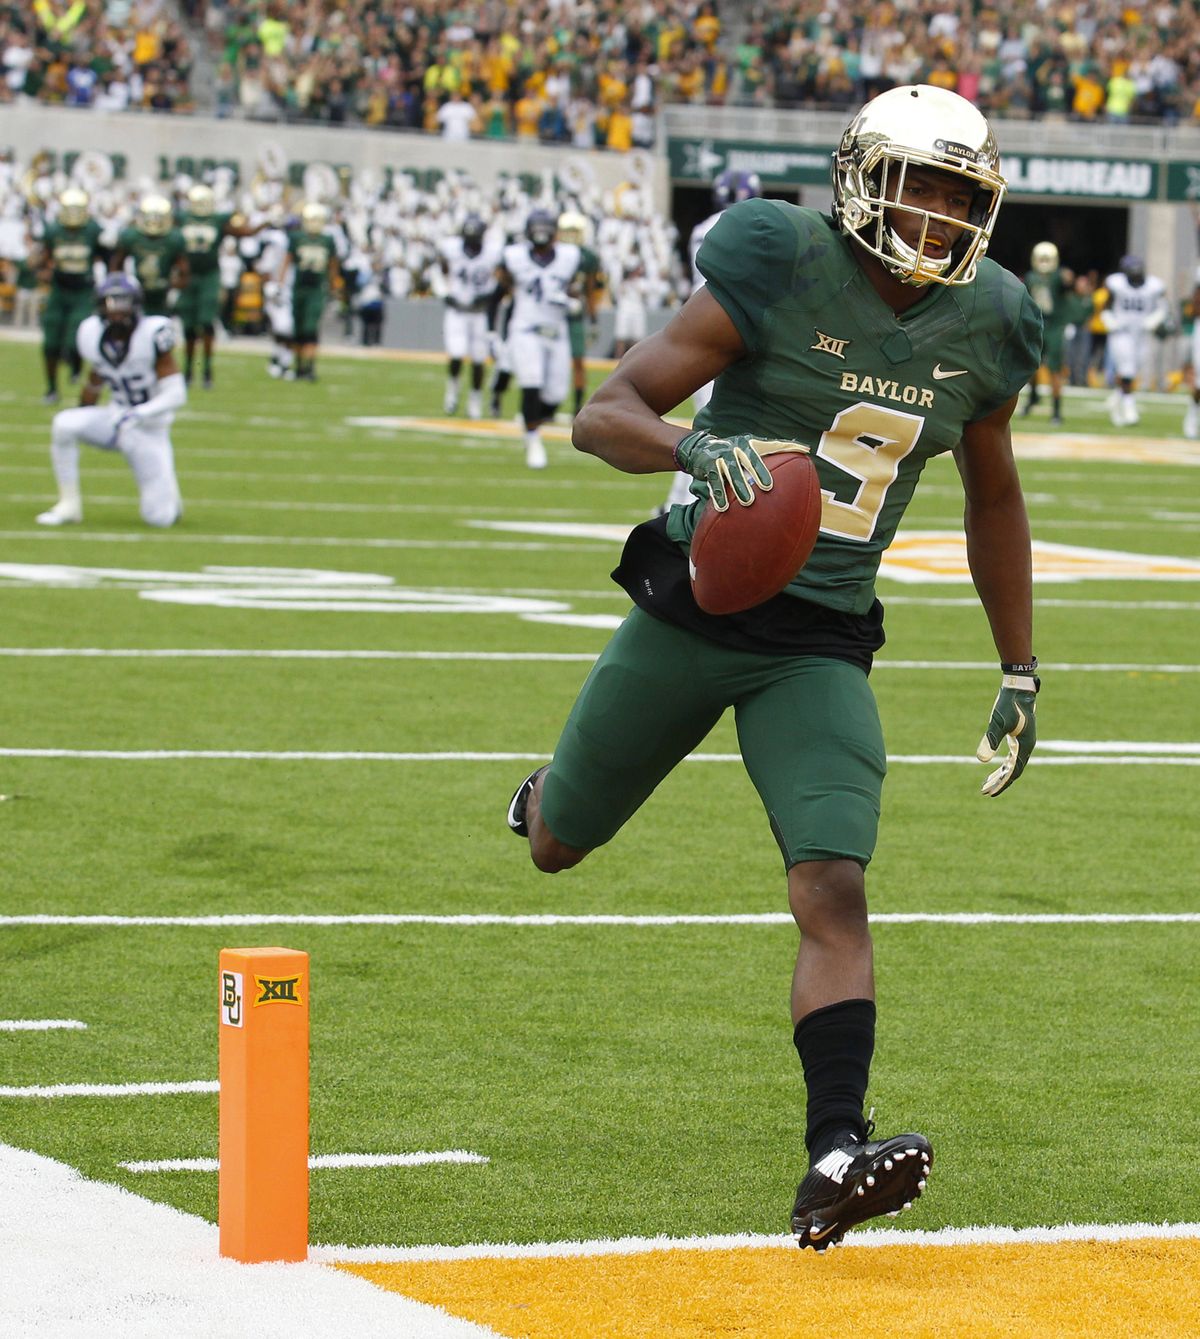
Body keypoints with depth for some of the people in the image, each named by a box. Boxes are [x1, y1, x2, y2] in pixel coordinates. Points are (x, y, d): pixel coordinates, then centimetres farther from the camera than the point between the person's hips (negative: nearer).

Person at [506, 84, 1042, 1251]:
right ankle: (551, 793, 54)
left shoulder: (980, 327, 2)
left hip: (821, 648, 2)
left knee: (835, 891, -17)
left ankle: (834, 1156, -24)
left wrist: (1020, 675, 18)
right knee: (556, 848, 15)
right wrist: (699, 450, -39)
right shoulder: (783, 278, -14)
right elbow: (602, 416, -17)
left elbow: (993, 499, 19)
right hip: (692, 612, -2)